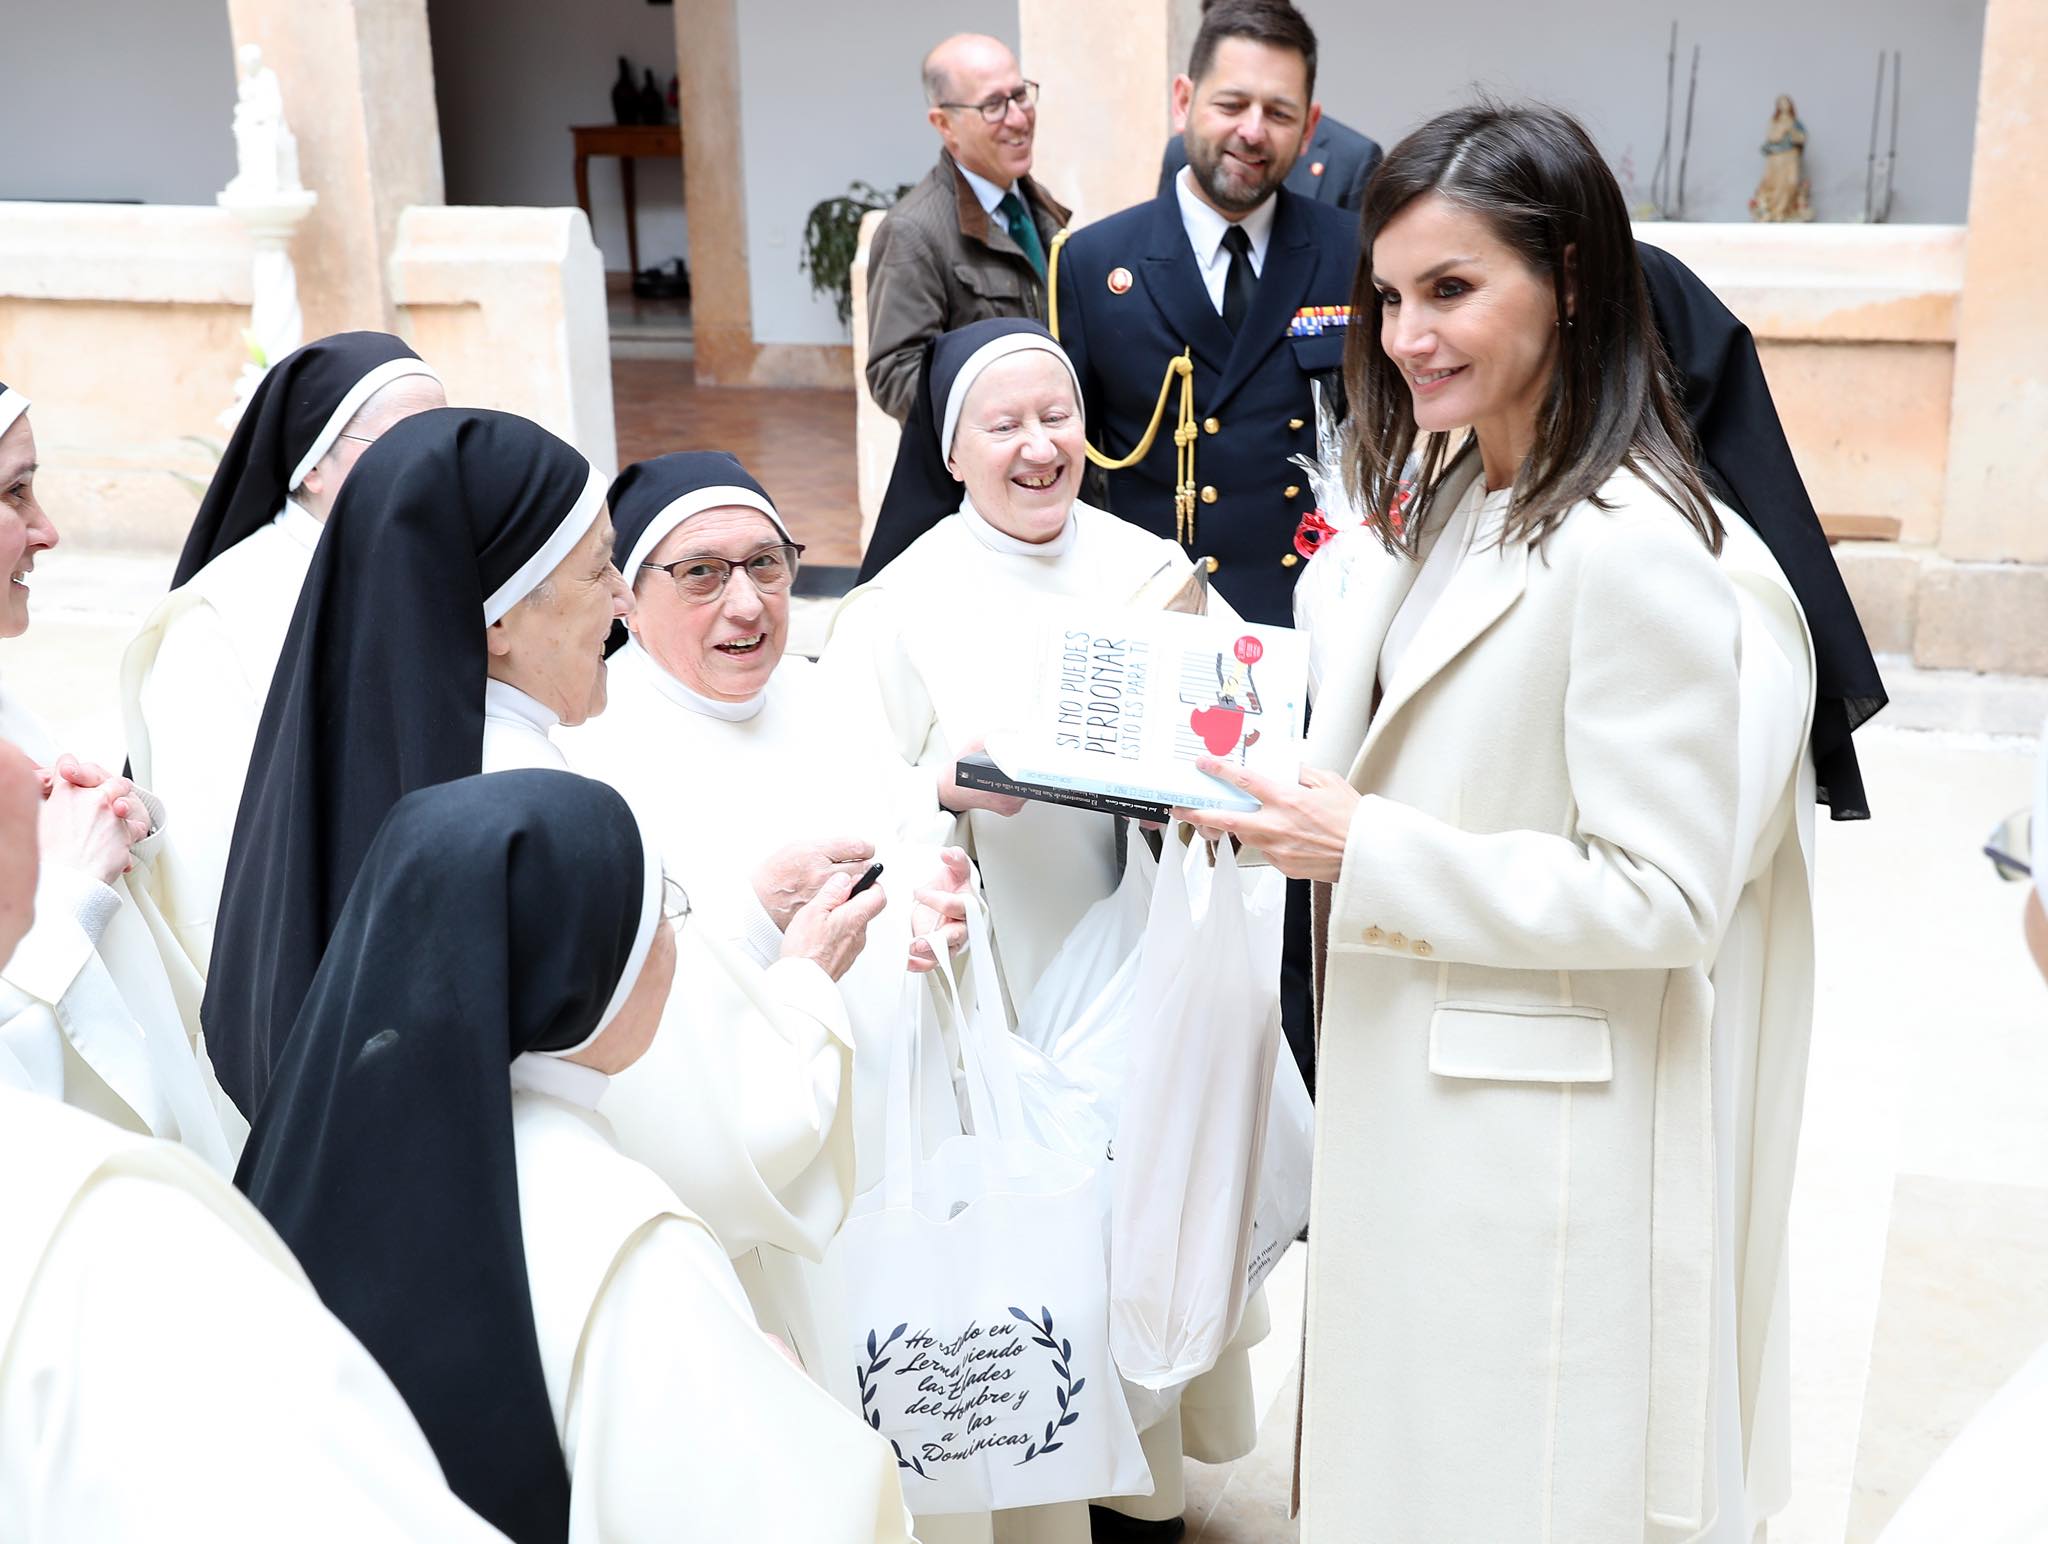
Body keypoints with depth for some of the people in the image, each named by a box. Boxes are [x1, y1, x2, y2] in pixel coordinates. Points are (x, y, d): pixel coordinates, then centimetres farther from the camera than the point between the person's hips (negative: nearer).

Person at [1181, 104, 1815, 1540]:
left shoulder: (1636, 553, -23)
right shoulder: (1441, 502, 6)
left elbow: (1667, 895, -24)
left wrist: (1372, 858, -24)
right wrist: (1274, 796, 1)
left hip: (1545, 1137, -8)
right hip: (1409, 1092, 9)